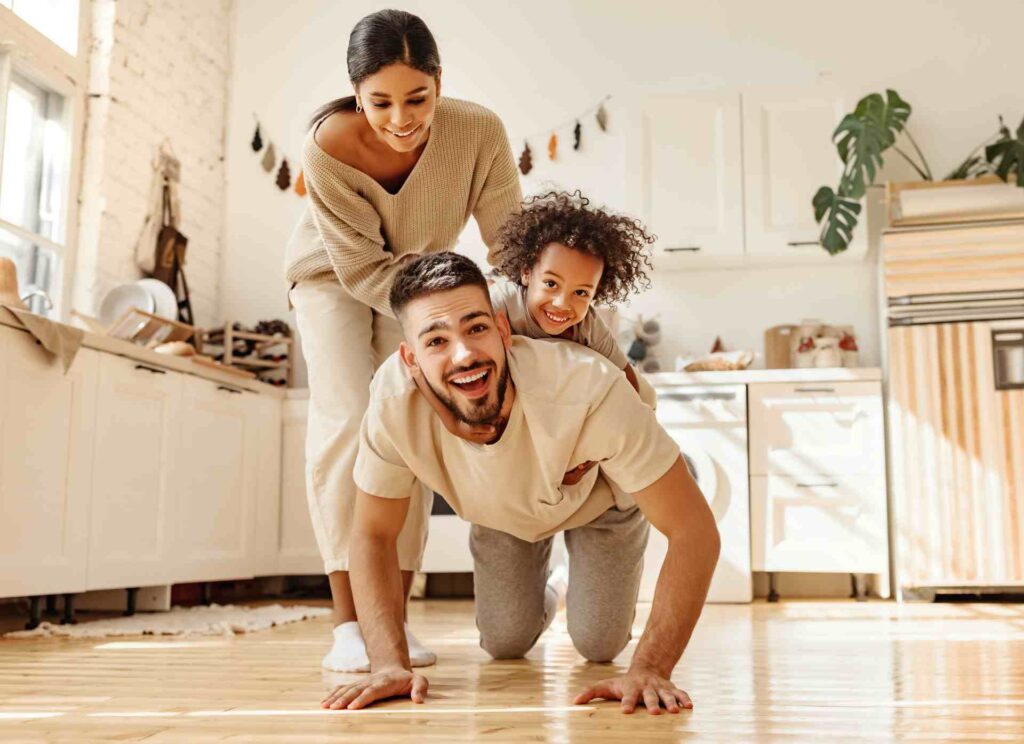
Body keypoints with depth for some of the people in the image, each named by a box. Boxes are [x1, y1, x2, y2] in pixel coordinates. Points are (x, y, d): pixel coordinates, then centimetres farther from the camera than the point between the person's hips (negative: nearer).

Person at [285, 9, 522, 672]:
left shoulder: (479, 133, -31)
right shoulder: (328, 147, -34)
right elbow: (361, 267, -28)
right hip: (333, 276, -2)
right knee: (347, 423, -16)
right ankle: (348, 622, -10)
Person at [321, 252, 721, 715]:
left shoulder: (589, 387, -46)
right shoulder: (393, 399, -37)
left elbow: (693, 529, -39)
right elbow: (374, 536, -22)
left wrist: (649, 669, -45)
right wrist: (391, 663, -34)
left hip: (598, 499, -2)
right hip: (501, 512, 2)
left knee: (600, 645, -2)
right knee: (505, 643, 5)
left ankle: (584, 591, 34)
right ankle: (537, 603, 41)